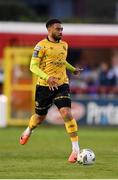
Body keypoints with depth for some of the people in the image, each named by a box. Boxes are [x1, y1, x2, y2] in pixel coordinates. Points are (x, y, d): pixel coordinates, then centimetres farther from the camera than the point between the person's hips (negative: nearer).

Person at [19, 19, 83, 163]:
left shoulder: (64, 45, 9)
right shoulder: (41, 46, -10)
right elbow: (33, 66, -15)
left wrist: (73, 69, 14)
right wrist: (47, 78, -28)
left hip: (62, 85, 3)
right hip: (44, 86, -3)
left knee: (66, 113, -17)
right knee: (40, 116, 13)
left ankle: (76, 148, -18)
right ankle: (28, 131, 49)